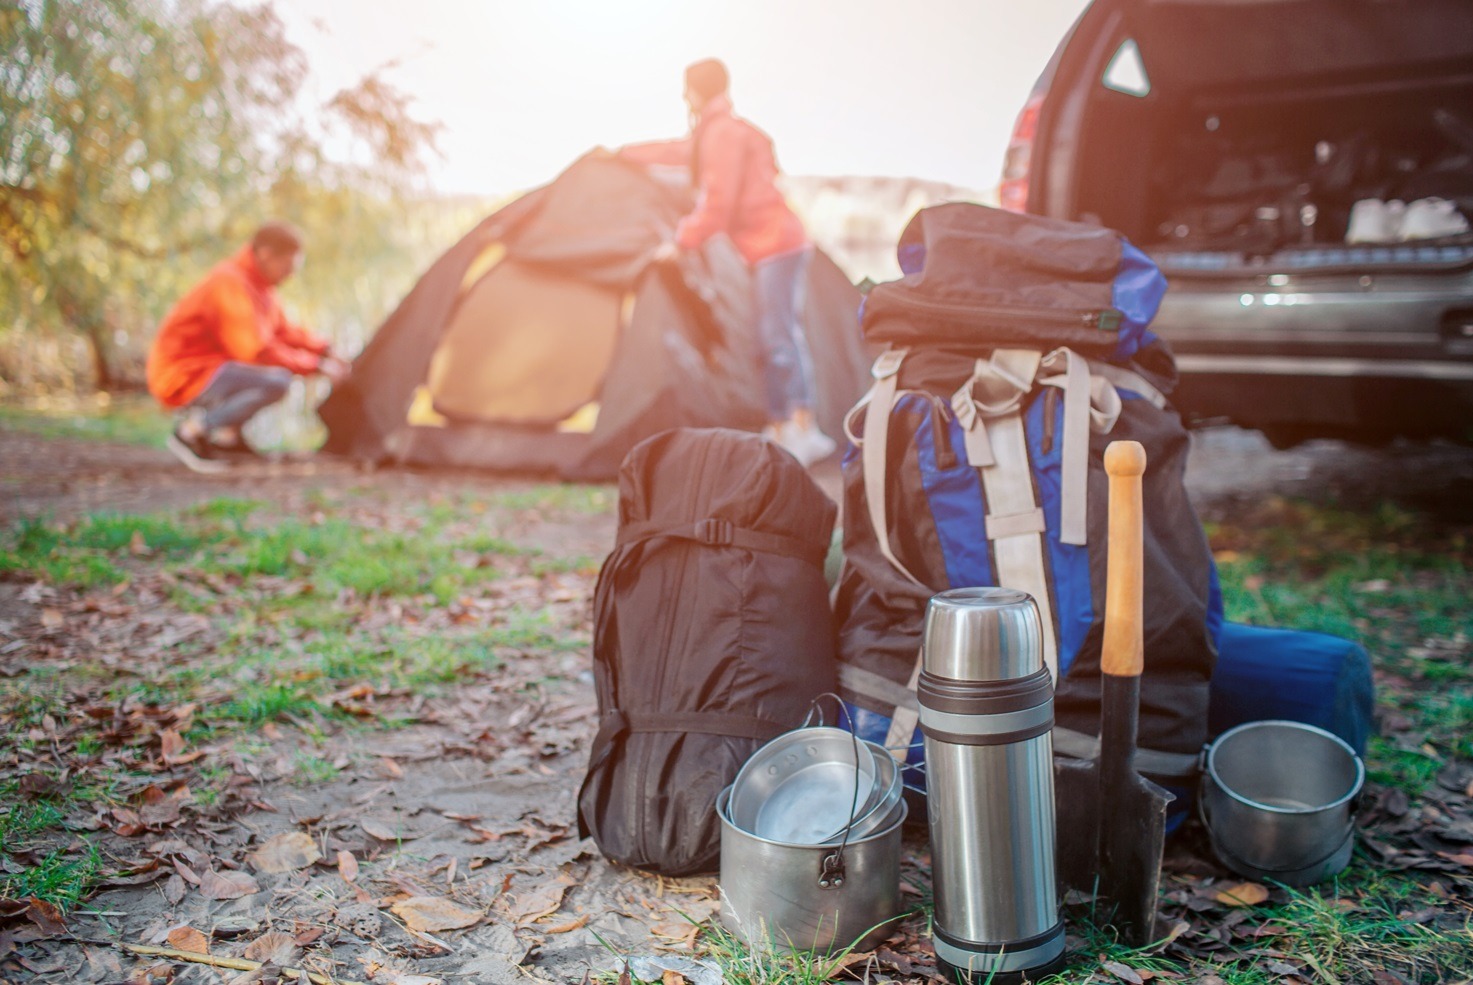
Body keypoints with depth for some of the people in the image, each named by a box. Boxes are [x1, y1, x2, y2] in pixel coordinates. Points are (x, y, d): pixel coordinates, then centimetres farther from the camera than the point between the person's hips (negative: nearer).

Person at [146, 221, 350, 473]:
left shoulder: (256, 280, 8)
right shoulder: (231, 283, -21)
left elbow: (283, 330, 20)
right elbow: (258, 352, -26)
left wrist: (325, 351, 5)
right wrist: (317, 366, -19)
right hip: (183, 376, -10)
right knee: (276, 381, -28)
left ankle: (226, 435, 8)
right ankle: (192, 431, -12)